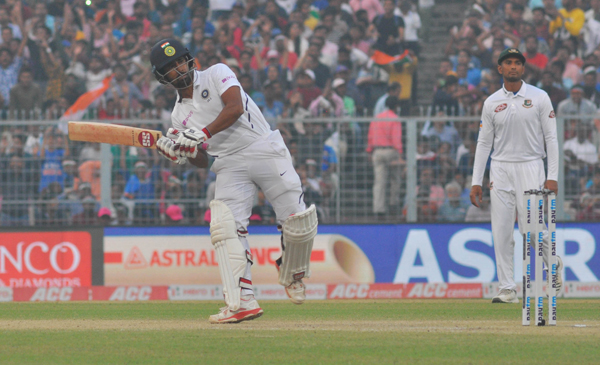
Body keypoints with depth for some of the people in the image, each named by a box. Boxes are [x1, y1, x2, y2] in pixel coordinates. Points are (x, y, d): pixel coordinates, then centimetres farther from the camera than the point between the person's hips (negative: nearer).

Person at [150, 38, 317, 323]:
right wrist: (179, 155, -8)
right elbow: (202, 162, 13)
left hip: (264, 149, -4)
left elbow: (235, 107, -16)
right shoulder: (179, 115, 15)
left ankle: (292, 273, 21)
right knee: (226, 227, -19)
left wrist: (203, 134, -25)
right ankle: (243, 301, -24)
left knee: (298, 222, -10)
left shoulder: (217, 75, 2)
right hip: (229, 166, 4)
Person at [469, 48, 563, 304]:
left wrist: (553, 176, -9)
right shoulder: (491, 103, 8)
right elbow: (484, 143, 10)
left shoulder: (539, 98, 1)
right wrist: (476, 182, 4)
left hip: (530, 167, -3)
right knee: (501, 232, -3)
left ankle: (553, 263, 20)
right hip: (500, 168, 3)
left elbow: (551, 138, 0)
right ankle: (507, 289, 1)